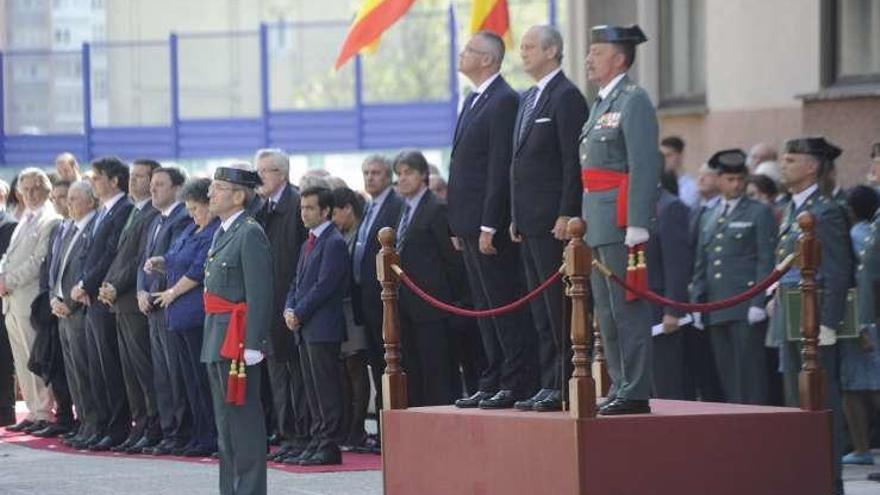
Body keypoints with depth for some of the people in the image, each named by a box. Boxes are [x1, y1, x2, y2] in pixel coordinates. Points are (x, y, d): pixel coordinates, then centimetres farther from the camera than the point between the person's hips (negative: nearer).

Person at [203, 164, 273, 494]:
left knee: (244, 419, -7)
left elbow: (260, 294, -17)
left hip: (238, 341, -10)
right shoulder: (223, 232, 16)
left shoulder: (250, 234, -12)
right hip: (218, 341, 10)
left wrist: (252, 345, -21)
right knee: (225, 422, 13)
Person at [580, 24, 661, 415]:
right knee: (607, 312, 12)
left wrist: (636, 228, -22)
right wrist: (585, 221, 18)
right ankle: (620, 387, 17)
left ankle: (636, 393, -7)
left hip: (621, 221, -10)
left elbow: (644, 167, -17)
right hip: (597, 222, 10)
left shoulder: (634, 102, -10)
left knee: (628, 308, -8)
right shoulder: (602, 103, 19)